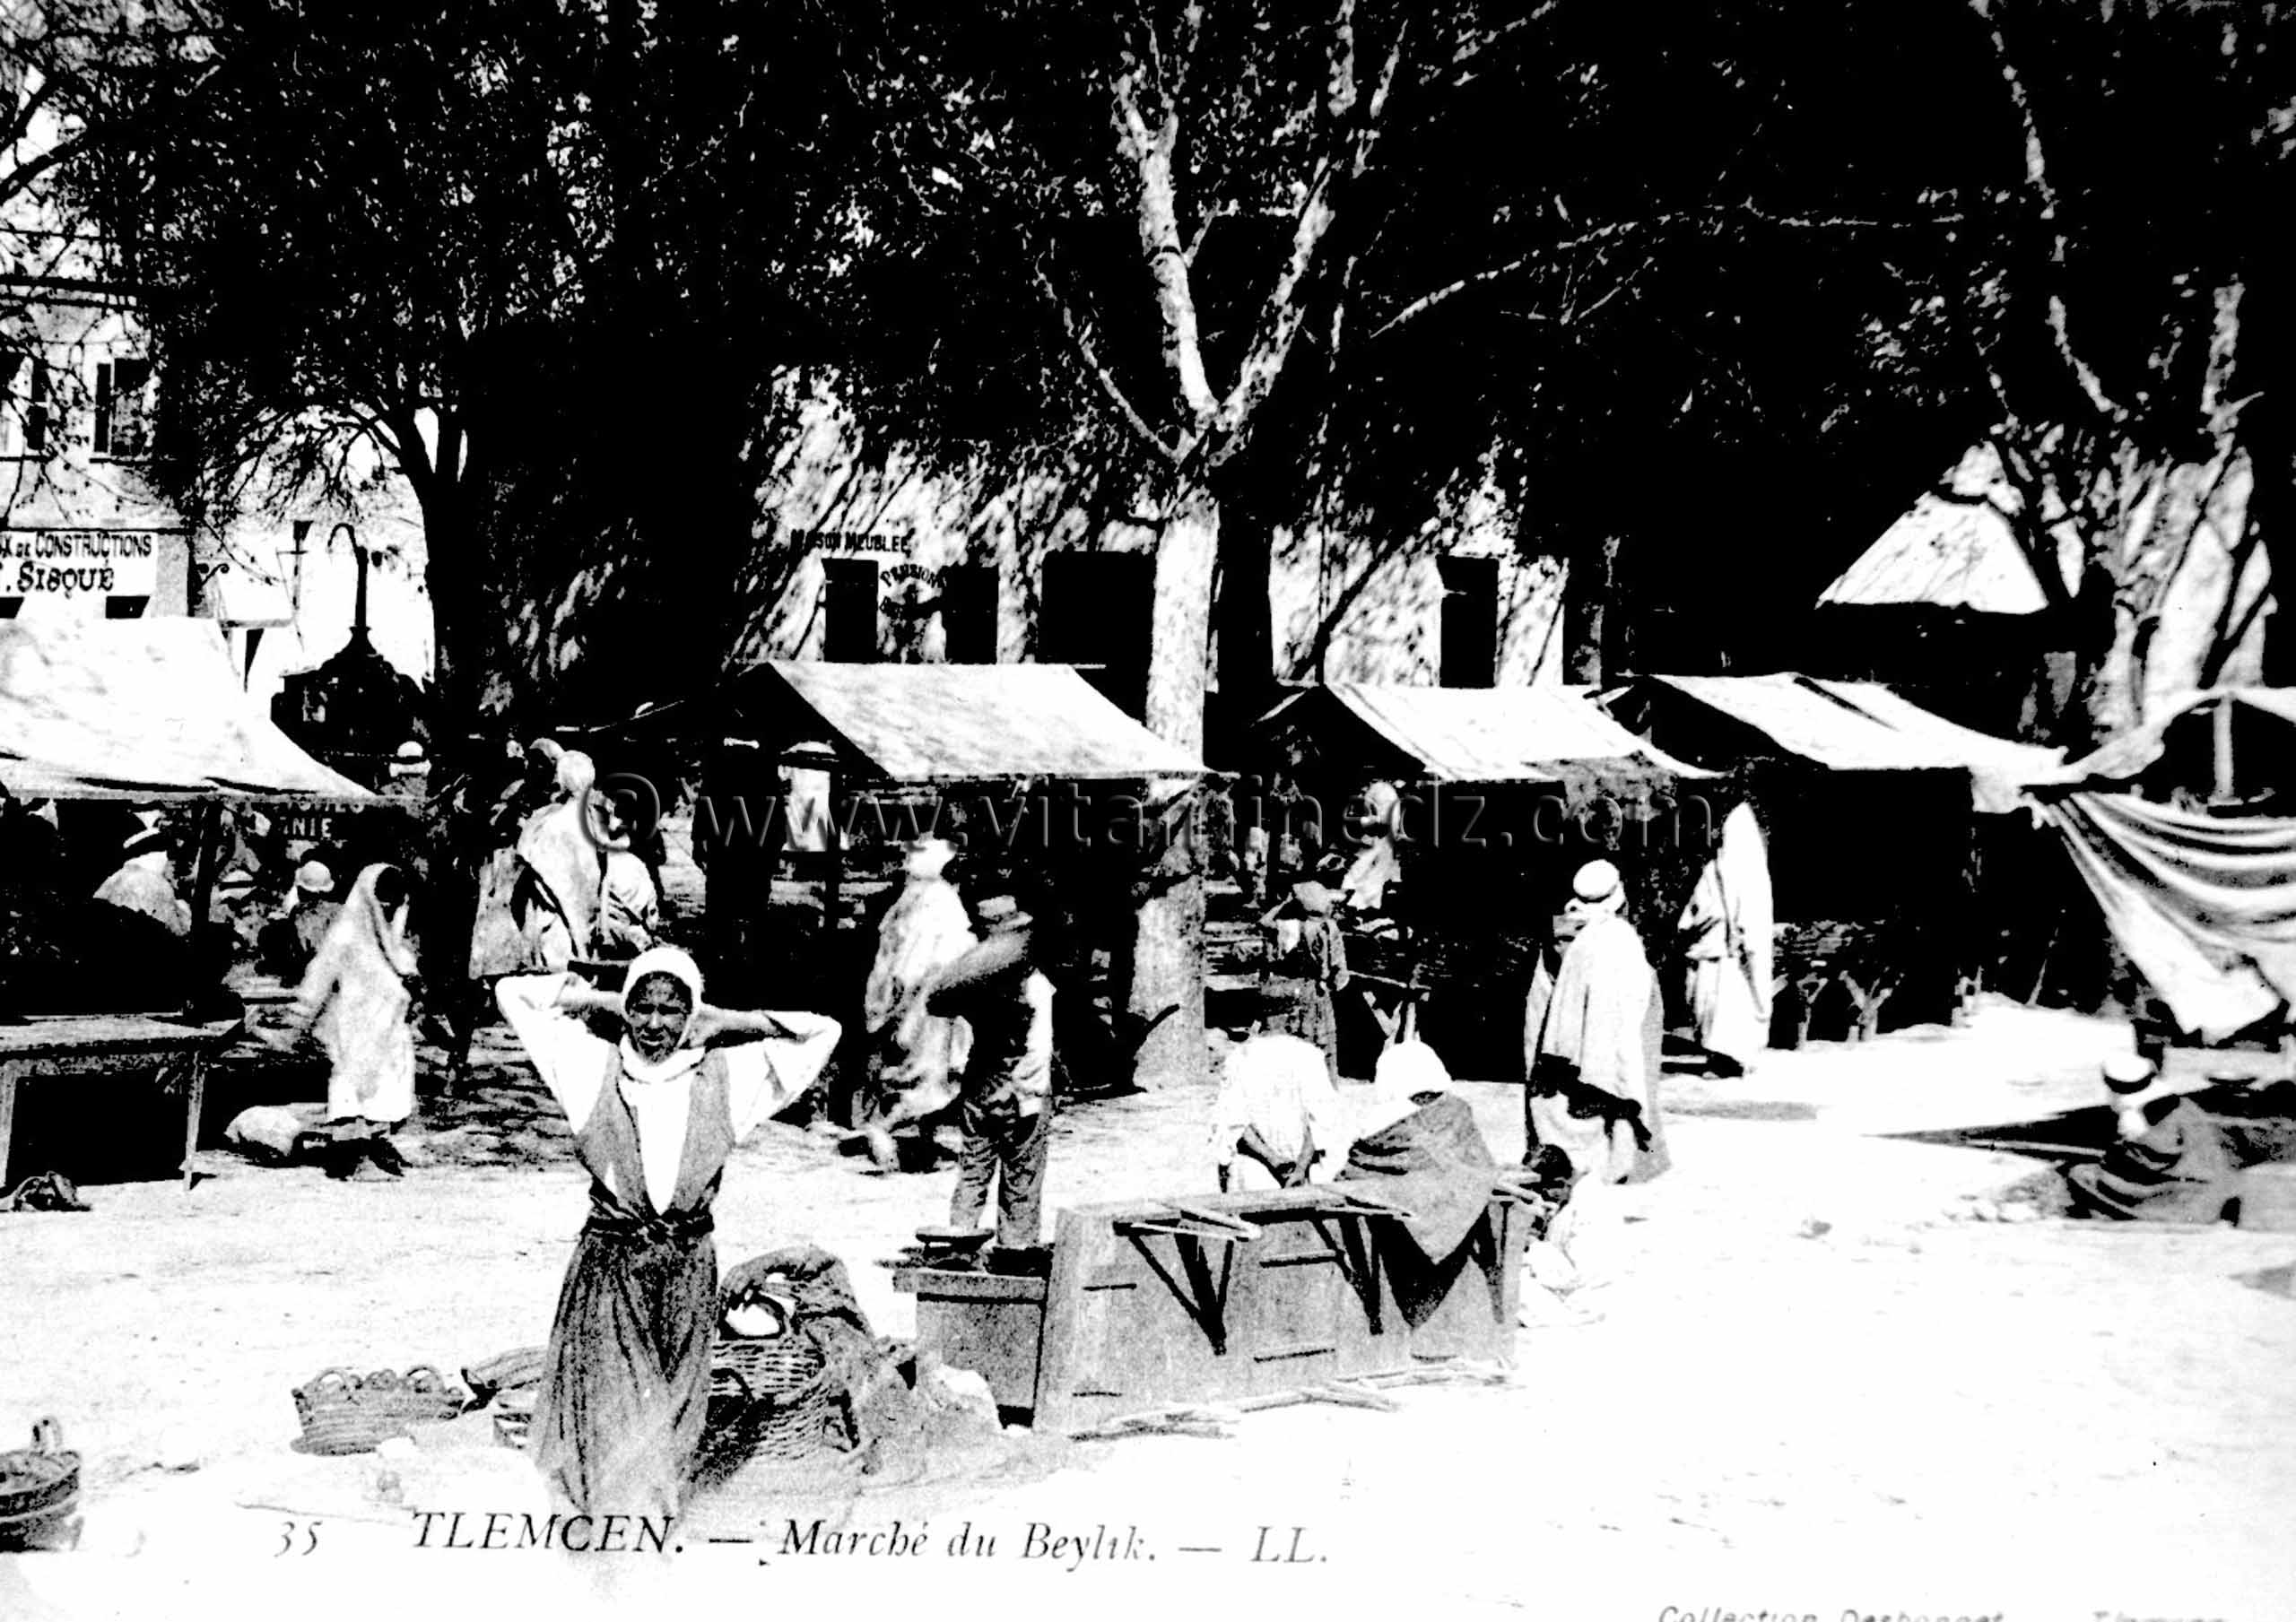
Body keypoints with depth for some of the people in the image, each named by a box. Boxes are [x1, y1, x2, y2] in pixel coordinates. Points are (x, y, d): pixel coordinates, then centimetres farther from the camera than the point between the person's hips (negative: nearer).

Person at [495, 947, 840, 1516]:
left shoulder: (729, 1076, -2)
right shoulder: (592, 1066, -2)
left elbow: (822, 1031, -1)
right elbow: (512, 993, 2)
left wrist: (724, 1022, -3)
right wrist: (603, 1001, -1)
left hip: (689, 1270, 1)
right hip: (607, 1264, -1)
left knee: (671, 1422, 13)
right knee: (616, 1425, -3)